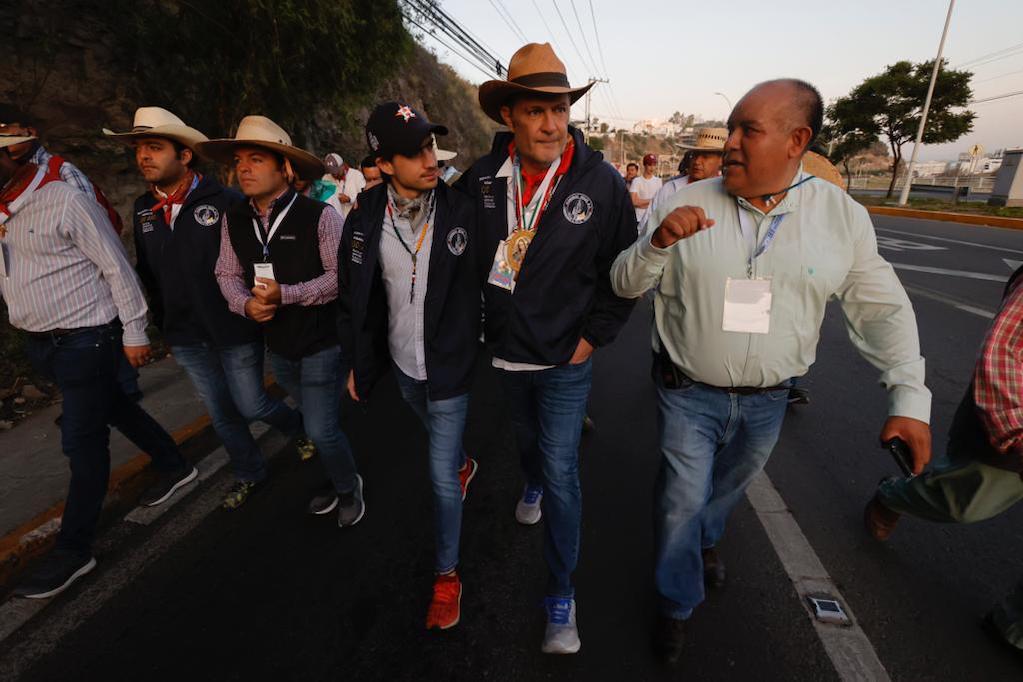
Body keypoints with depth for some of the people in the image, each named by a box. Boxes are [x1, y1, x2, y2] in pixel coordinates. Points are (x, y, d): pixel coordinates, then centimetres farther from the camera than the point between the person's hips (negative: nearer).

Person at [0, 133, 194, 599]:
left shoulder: (66, 202, -14)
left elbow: (118, 269, -13)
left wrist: (134, 333, -12)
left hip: (85, 342, -8)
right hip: (41, 345, 8)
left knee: (83, 442, 0)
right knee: (114, 409, 20)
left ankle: (73, 551, 14)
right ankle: (174, 466, 39)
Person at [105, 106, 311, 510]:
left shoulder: (227, 203, -14)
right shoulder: (143, 211, 6)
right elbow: (147, 274, 14)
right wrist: (165, 326, 14)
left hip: (234, 332, -6)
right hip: (185, 339, 6)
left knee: (250, 406, 4)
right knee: (221, 414, 16)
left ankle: (300, 426, 36)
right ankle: (248, 473, 37)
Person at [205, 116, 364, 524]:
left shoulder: (319, 215, -15)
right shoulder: (233, 220, 2)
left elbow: (340, 274, -17)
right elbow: (228, 273, 8)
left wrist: (286, 294, -25)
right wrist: (245, 303, -12)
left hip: (322, 343, -6)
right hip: (278, 345, 6)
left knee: (321, 430, -4)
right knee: (317, 423, 21)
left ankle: (348, 488, 28)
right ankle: (339, 481, 45)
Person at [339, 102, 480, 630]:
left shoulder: (461, 210, -15)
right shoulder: (365, 219, -6)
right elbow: (353, 295, 2)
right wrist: (358, 361, 6)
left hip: (449, 365, -4)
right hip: (401, 363, 4)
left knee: (441, 476, 3)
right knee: (439, 438, 29)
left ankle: (447, 572, 26)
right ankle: (465, 464, 64)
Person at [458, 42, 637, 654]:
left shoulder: (603, 183, -14)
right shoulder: (481, 179, -8)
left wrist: (595, 335, -9)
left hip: (566, 359, -3)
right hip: (503, 351, 3)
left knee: (562, 471, 0)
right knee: (527, 437, 27)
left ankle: (563, 594, 20)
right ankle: (533, 484, 62)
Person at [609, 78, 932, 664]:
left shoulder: (842, 215, -6)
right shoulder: (686, 205, -10)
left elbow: (883, 307, 1)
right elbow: (626, 285, -8)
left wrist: (911, 397, -5)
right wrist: (658, 243, -28)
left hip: (768, 398, 2)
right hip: (689, 391, -2)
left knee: (729, 487, 25)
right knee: (683, 502, 8)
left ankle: (706, 539, 59)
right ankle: (679, 603, 36)